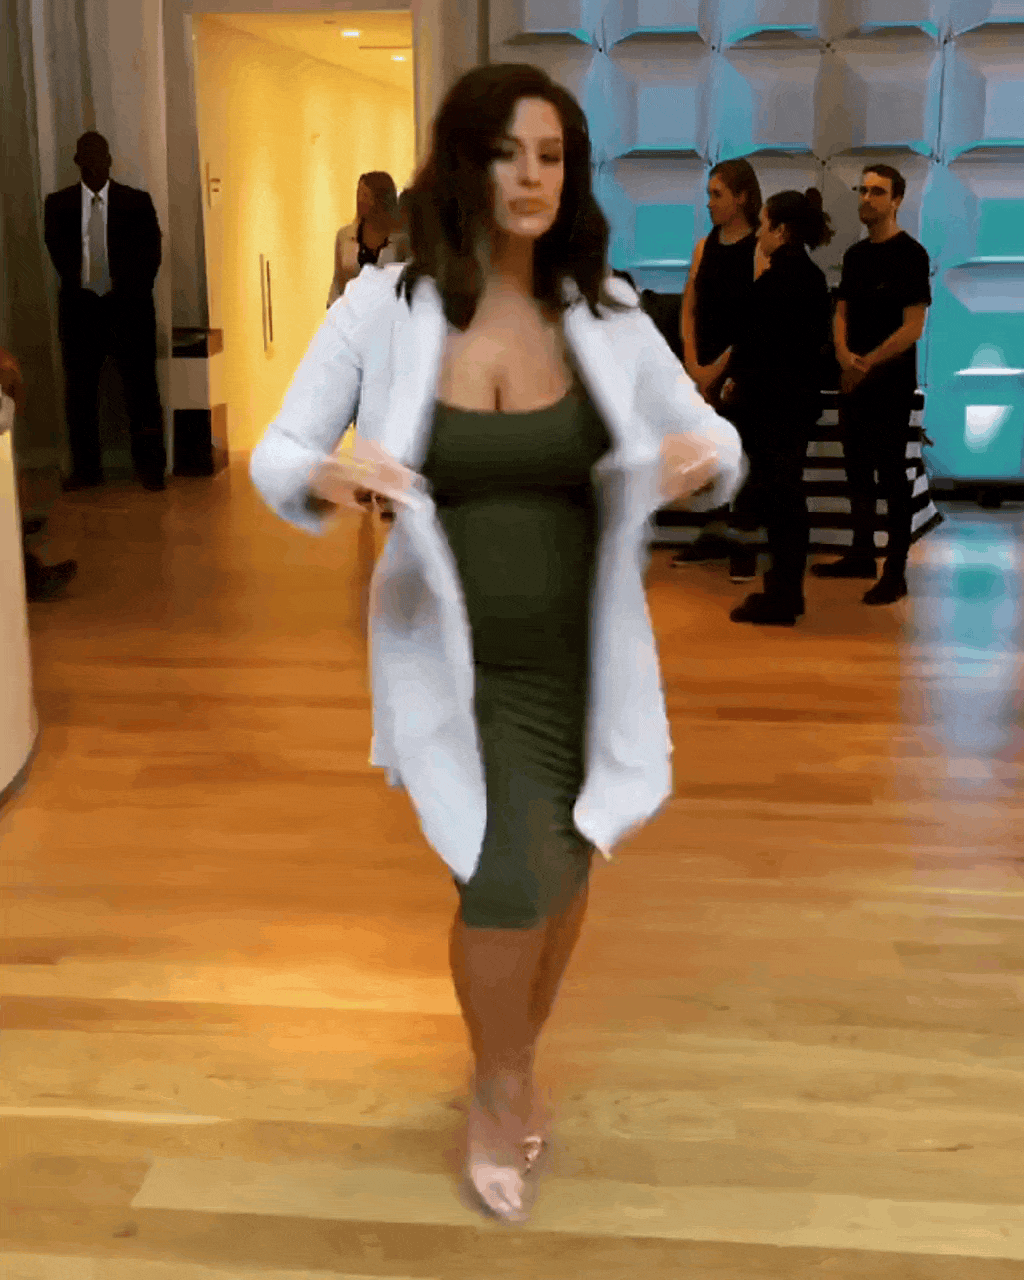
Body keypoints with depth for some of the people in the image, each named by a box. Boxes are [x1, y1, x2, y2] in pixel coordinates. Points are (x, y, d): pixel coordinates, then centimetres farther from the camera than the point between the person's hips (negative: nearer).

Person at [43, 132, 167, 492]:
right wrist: (78, 288, -4)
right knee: (79, 393, 3)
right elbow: (59, 253, 7)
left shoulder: (137, 202, 3)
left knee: (141, 389, -1)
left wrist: (132, 295, -6)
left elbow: (151, 254, 2)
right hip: (80, 308, 2)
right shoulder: (59, 204, 7)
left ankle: (150, 468, 6)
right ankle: (85, 469, 11)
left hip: (128, 306, -1)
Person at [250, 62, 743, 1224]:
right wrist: (323, 480, -30)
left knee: (561, 873, 17)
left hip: (578, 659, 3)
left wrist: (705, 462, -22)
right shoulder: (383, 307, -10)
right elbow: (274, 452, -7)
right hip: (450, 659, -3)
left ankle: (514, 1066, 50)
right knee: (510, 876, -17)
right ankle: (499, 1086, 19)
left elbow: (710, 436, 3)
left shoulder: (604, 311, -5)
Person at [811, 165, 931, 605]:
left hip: (890, 384, -7)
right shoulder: (855, 254, 11)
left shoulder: (910, 254, -10)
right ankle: (863, 556, 26)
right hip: (852, 381, 7)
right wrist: (844, 354, -6)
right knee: (857, 470, 13)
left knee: (891, 475, -2)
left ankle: (896, 572, 4)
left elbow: (913, 327, -15)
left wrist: (868, 363, -15)